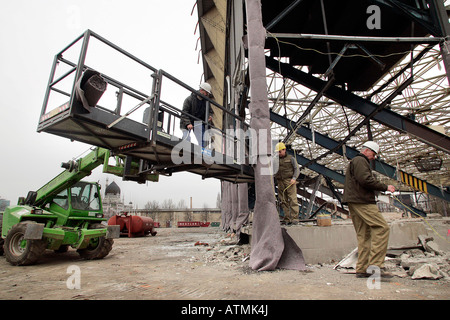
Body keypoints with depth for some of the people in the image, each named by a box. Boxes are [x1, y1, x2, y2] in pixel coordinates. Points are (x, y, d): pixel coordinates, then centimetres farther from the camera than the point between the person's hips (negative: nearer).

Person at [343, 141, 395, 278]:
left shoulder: (354, 162, 30)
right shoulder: (360, 161, -3)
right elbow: (366, 180, -17)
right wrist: (385, 187, -7)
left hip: (354, 202, 11)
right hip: (362, 201, -11)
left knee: (363, 234, 7)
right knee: (382, 227, -13)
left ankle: (362, 269, 6)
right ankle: (376, 264, -16)